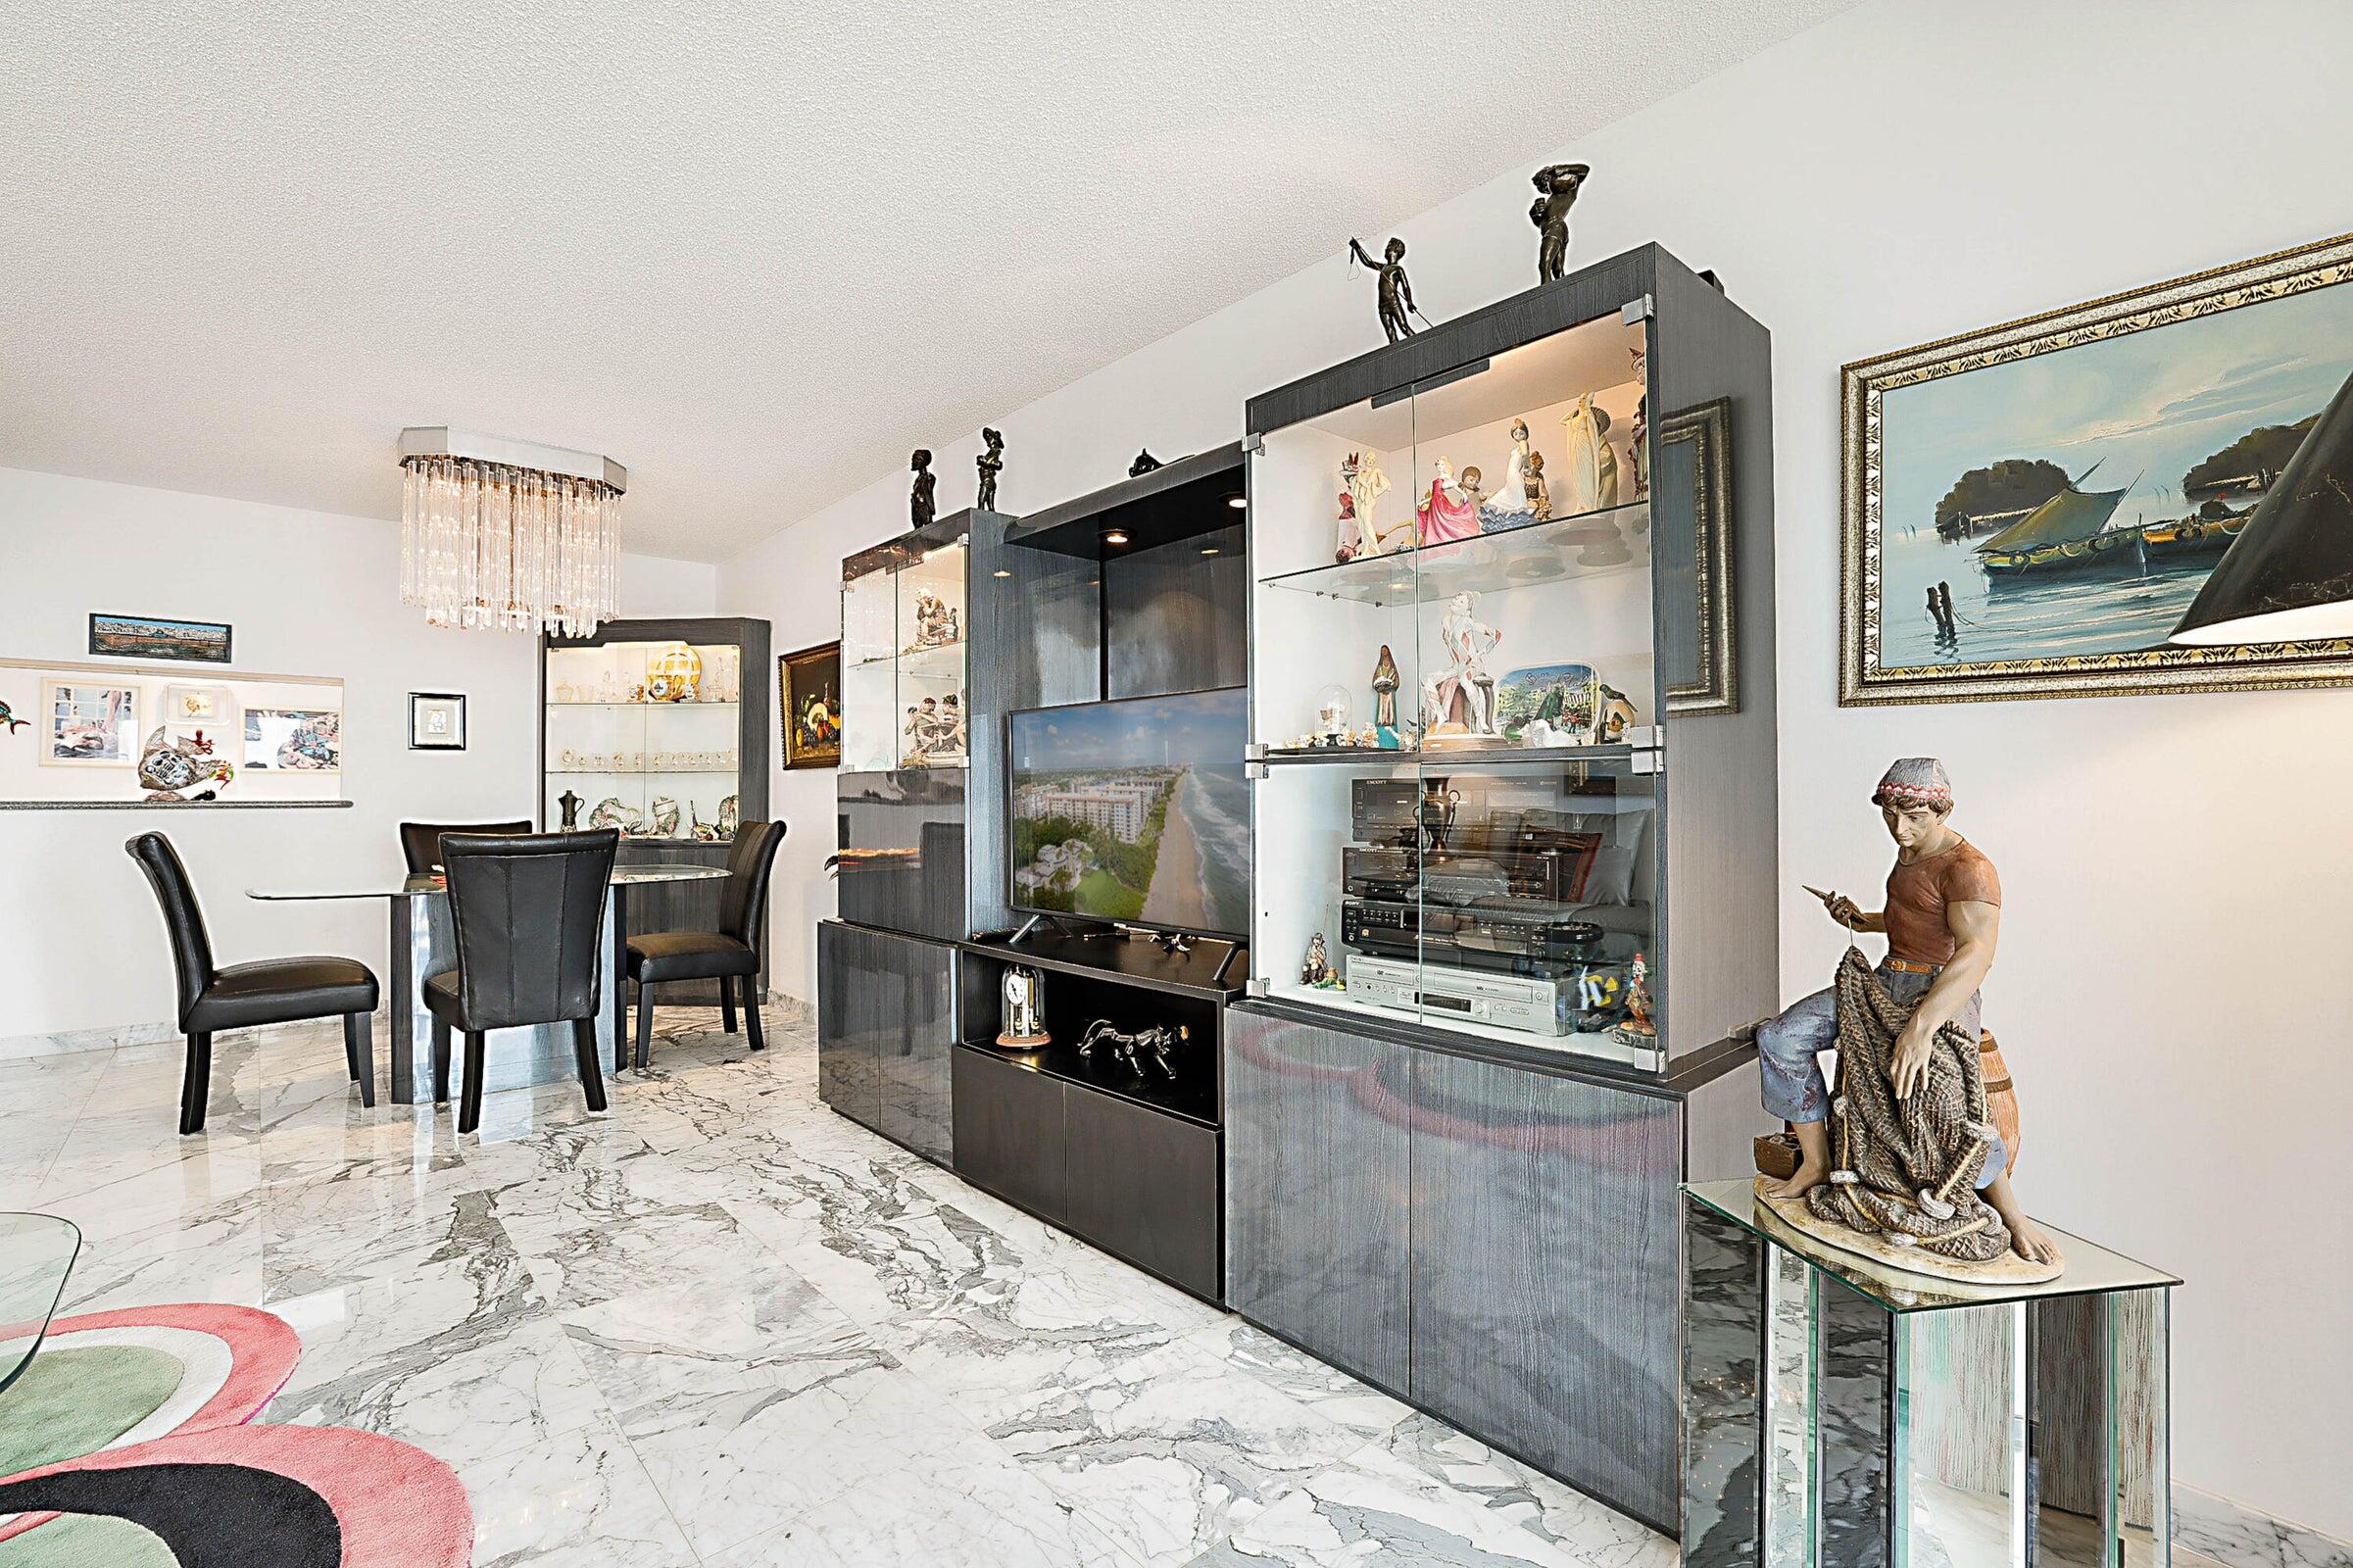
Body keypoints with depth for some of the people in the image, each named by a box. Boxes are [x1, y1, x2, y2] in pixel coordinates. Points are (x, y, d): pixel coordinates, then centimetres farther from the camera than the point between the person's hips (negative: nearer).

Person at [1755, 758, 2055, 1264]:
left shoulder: (1969, 869, -17)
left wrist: (1921, 1026, -43)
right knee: (1779, 1037, -8)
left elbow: (1976, 953, -32)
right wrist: (1862, 920, 11)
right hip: (1887, 981, 8)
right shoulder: (1911, 850, 12)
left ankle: (2013, 1216, -8)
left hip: (1943, 994, -8)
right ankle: (1816, 1163, 4)